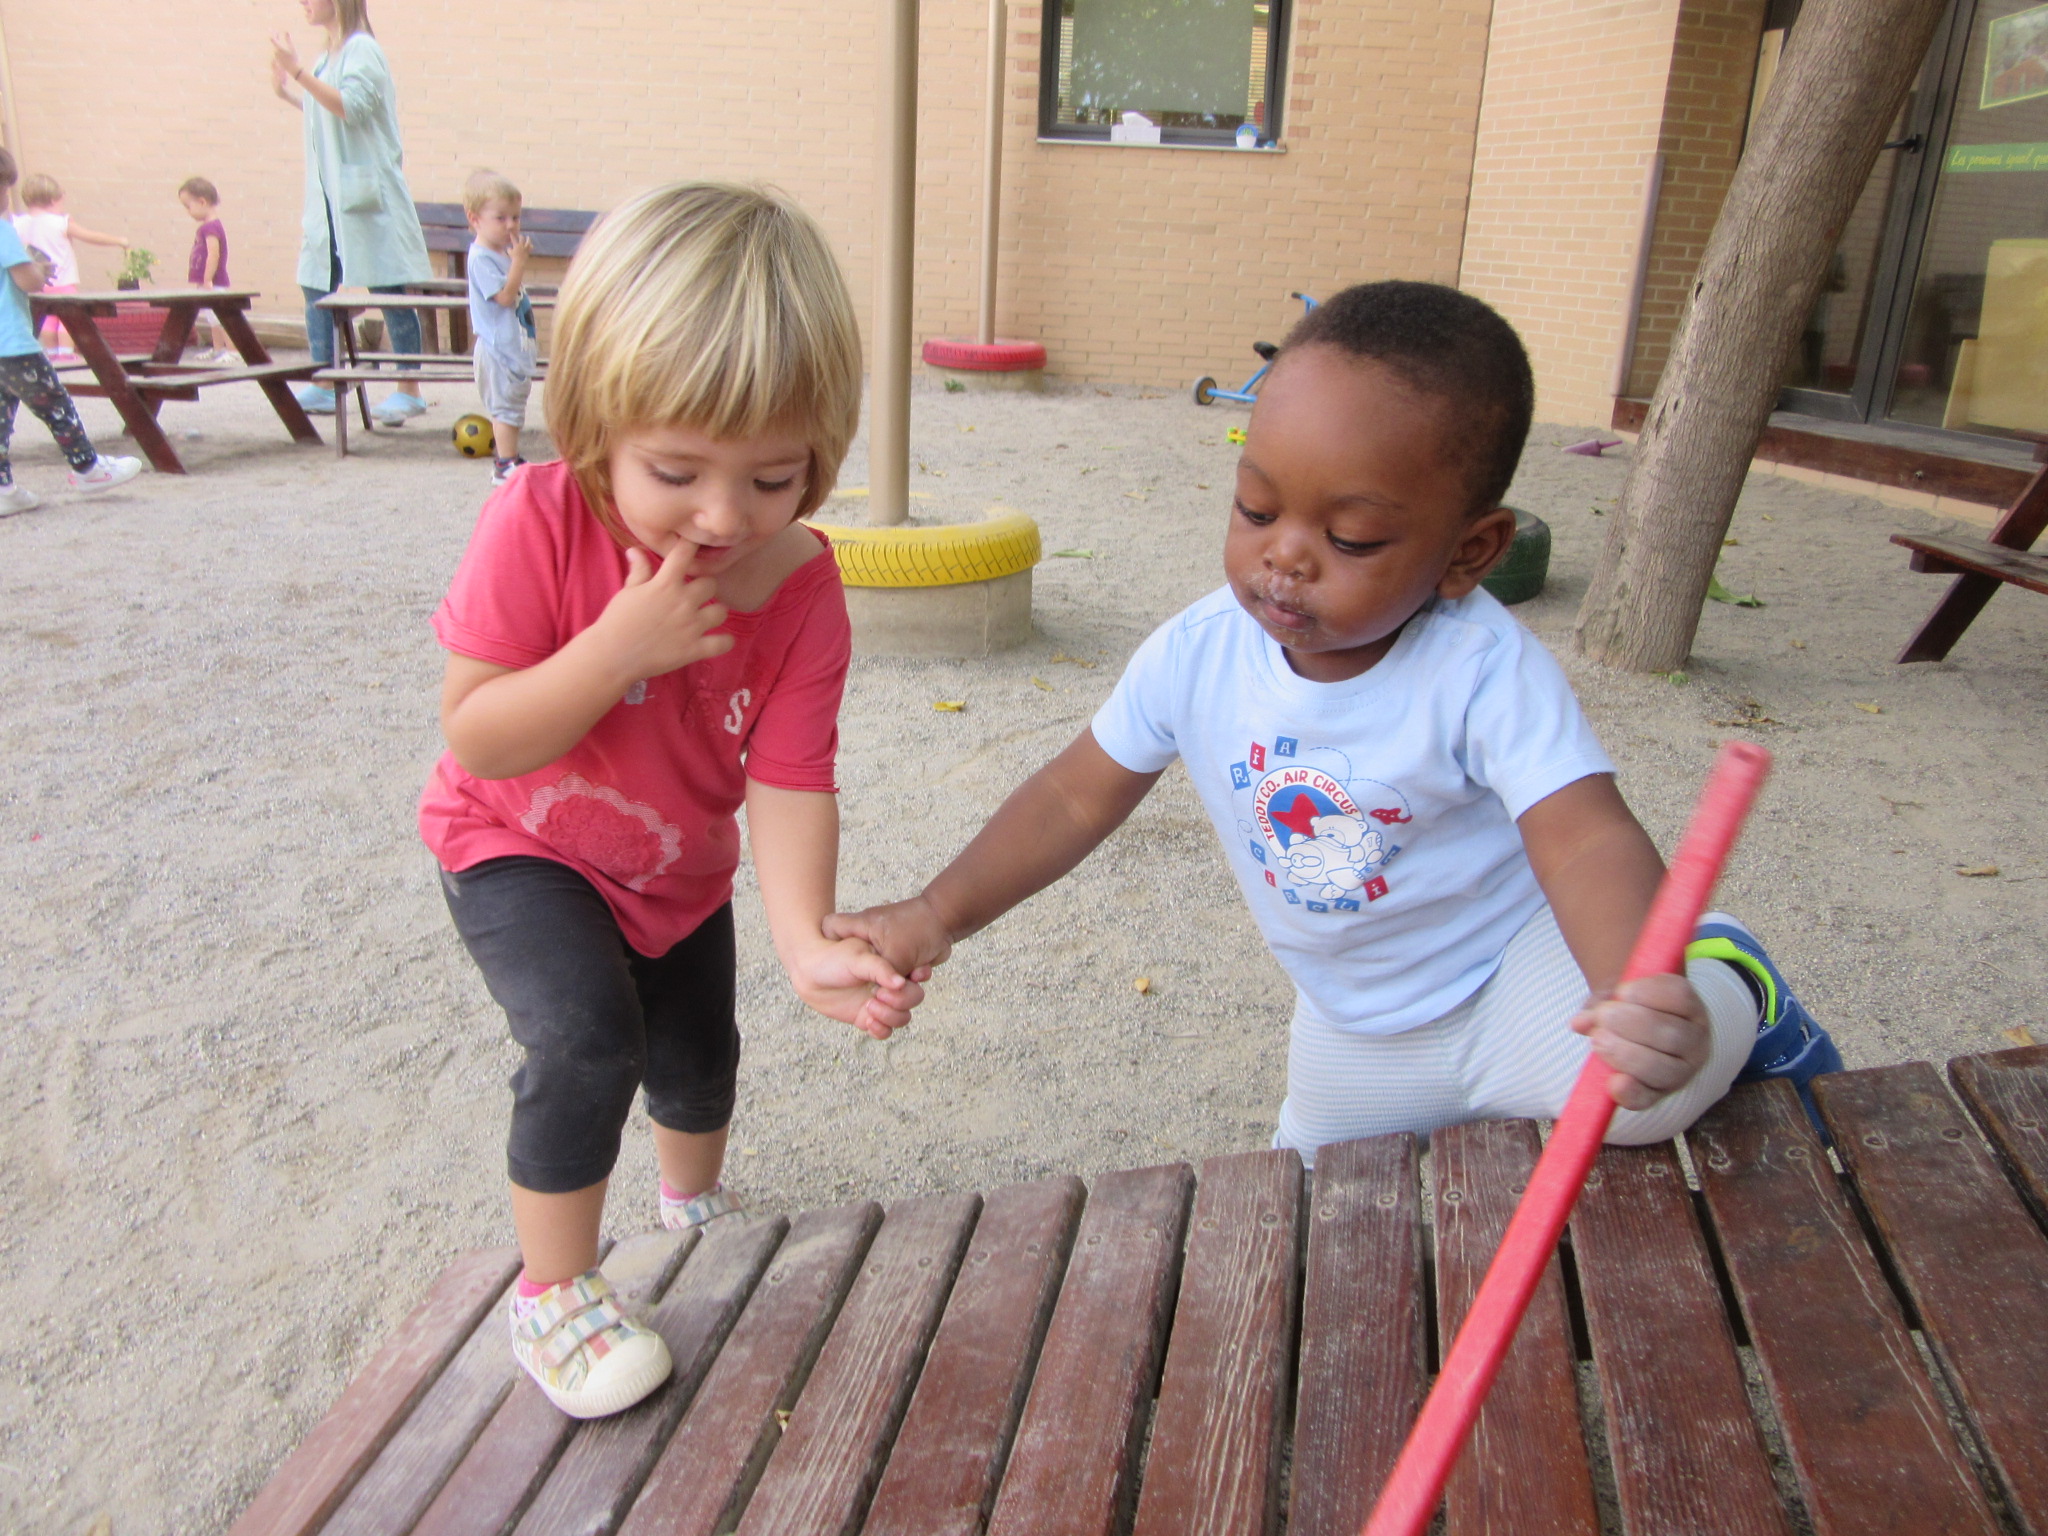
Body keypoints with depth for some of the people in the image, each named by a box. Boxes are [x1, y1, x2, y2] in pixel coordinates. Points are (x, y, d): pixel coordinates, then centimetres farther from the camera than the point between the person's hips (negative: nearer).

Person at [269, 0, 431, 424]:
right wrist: (286, 94, 20)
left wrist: (298, 72, -21)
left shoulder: (362, 49, -6)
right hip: (329, 196, 8)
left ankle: (409, 390, -1)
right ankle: (323, 385, 12)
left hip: (366, 193, -8)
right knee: (316, 283, 6)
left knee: (387, 288, -5)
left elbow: (351, 107, -19)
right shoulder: (329, 56, 18)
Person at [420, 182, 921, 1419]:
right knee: (586, 1040, -25)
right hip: (517, 847, -3)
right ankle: (554, 1293, 2)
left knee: (698, 1057, 20)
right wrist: (620, 645, -42)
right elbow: (476, 736, -29)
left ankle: (698, 1199, 56)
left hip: (678, 868, 4)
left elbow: (788, 786, -28)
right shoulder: (540, 526, -31)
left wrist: (808, 942, -44)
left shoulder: (803, 594, -25)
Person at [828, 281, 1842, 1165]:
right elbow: (1076, 799, -6)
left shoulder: (1482, 671, -29)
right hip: (1351, 1040, 6)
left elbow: (1589, 843, -37)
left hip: (1515, 978, -5)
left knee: (1650, 1087, -34)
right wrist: (938, 915, -14)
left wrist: (1647, 995, -57)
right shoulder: (1194, 657, -15)